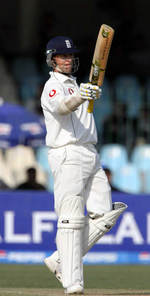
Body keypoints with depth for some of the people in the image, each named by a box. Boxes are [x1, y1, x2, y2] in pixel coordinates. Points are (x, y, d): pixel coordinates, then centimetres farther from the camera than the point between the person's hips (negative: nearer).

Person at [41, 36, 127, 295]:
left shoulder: (75, 85, 23)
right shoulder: (53, 86, -6)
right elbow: (61, 107, -30)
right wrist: (79, 97, -48)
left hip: (90, 156, 9)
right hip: (67, 155, -9)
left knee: (104, 215, 1)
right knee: (71, 219, -13)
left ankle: (60, 260, 8)